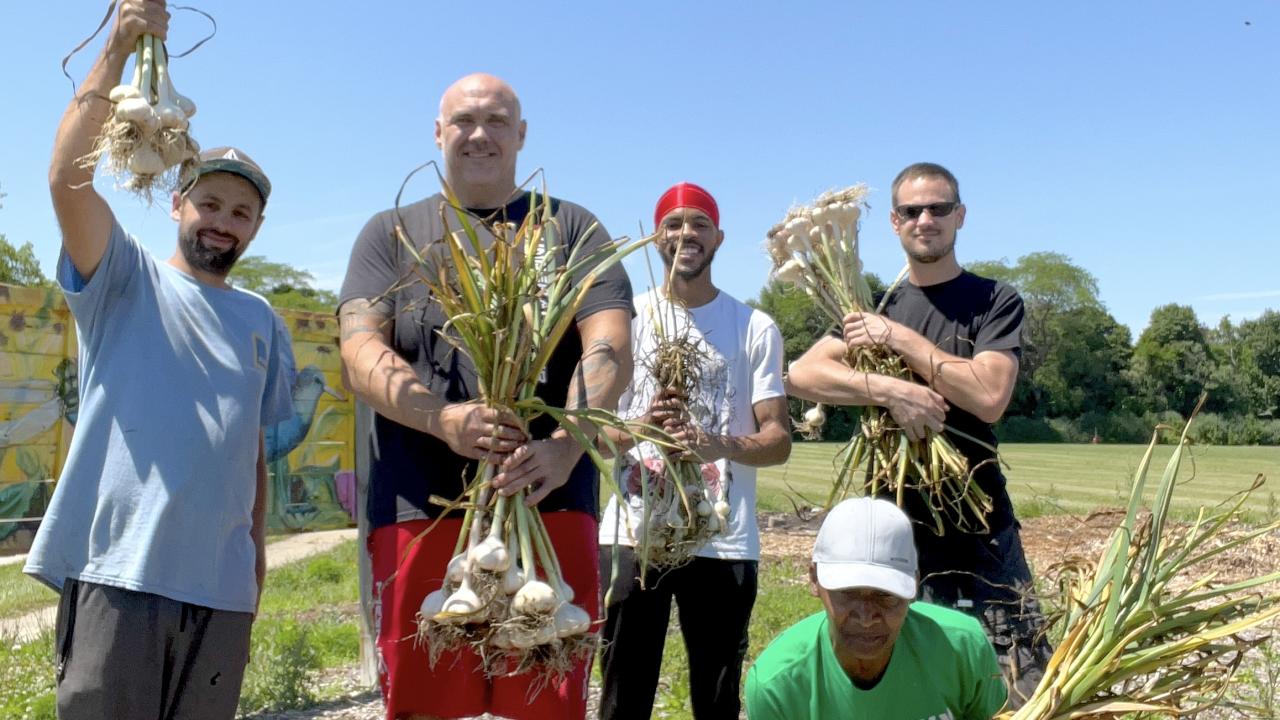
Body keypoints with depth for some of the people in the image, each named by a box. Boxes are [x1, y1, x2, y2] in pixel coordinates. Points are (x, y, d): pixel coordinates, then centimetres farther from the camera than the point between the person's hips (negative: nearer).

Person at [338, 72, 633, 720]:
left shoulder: (572, 228, 13)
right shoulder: (391, 234, 15)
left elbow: (610, 348, -1)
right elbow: (359, 355, 1)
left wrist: (566, 444, -19)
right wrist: (443, 418, -18)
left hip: (550, 504, 0)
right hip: (419, 508, 1)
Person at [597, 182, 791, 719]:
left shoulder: (755, 328, 3)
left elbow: (778, 441, -2)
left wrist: (717, 444, -22)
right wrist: (640, 429, -19)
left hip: (724, 542, 0)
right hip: (632, 533, 1)